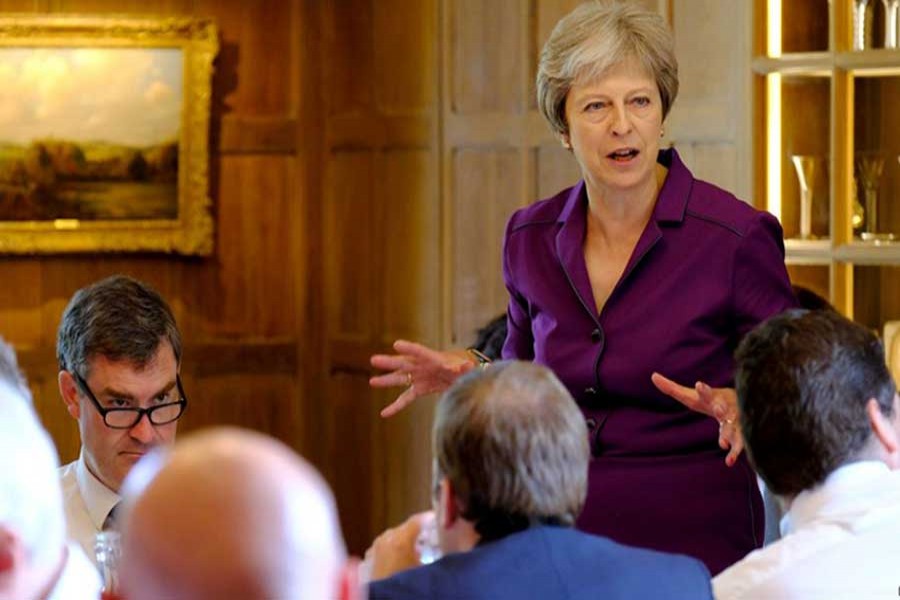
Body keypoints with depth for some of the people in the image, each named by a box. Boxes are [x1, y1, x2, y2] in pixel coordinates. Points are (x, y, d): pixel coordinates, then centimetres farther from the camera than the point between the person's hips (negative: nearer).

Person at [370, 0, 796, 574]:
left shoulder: (735, 237, -12)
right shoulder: (531, 239, 3)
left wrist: (739, 407, -23)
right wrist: (472, 376, -2)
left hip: (689, 534, -4)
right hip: (560, 526, 4)